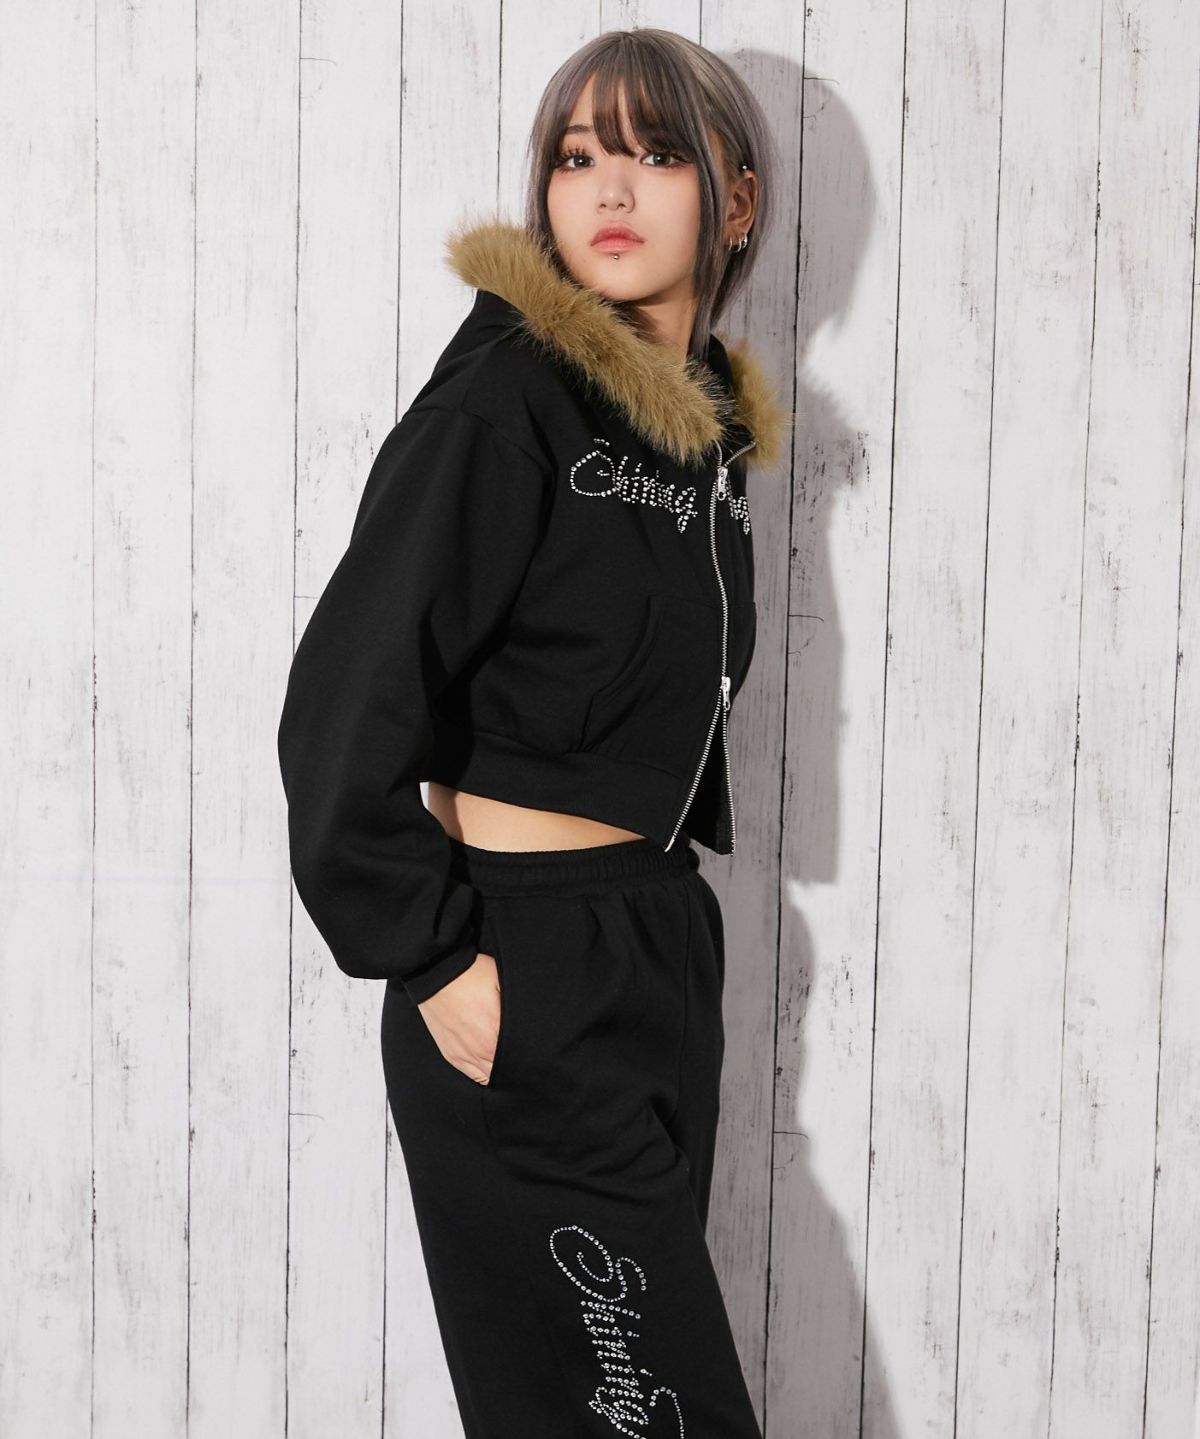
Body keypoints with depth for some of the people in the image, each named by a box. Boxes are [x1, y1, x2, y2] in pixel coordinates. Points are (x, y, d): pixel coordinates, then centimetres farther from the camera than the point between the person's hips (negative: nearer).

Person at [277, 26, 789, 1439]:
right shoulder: (507, 395, -13)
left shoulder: (712, 426, 10)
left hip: (663, 946, 7)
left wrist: (658, 911, 12)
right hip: (528, 978, -7)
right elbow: (345, 697, -17)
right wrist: (433, 961, -16)